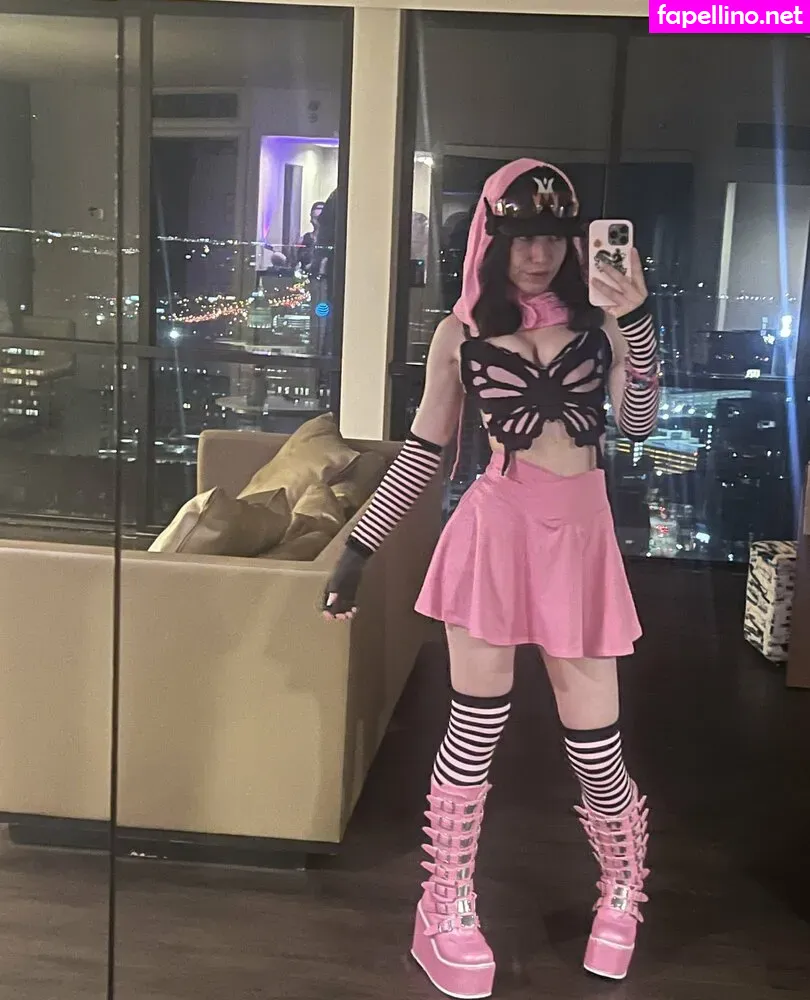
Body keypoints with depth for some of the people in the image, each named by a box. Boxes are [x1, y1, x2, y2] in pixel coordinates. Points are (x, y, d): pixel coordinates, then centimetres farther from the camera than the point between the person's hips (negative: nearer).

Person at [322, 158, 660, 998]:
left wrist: (638, 323, -18)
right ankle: (448, 913, 25)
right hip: (496, 530, -1)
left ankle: (623, 887, 36)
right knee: (476, 732, 5)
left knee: (595, 744, 5)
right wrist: (360, 543, 4)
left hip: (582, 536, 1)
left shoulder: (597, 319, 5)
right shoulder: (461, 332, 3)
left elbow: (639, 423, -6)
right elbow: (424, 450, 6)